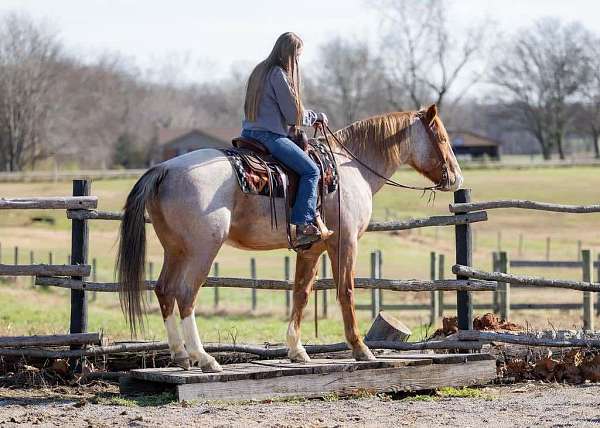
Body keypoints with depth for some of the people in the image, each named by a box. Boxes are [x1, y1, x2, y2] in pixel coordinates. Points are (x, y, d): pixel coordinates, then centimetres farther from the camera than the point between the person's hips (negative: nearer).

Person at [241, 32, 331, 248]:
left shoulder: (260, 70, 17)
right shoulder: (279, 74, -12)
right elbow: (294, 115, -10)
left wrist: (311, 117, 17)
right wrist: (317, 117, 8)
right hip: (270, 136, -10)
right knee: (311, 170, -13)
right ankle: (303, 227, -20)